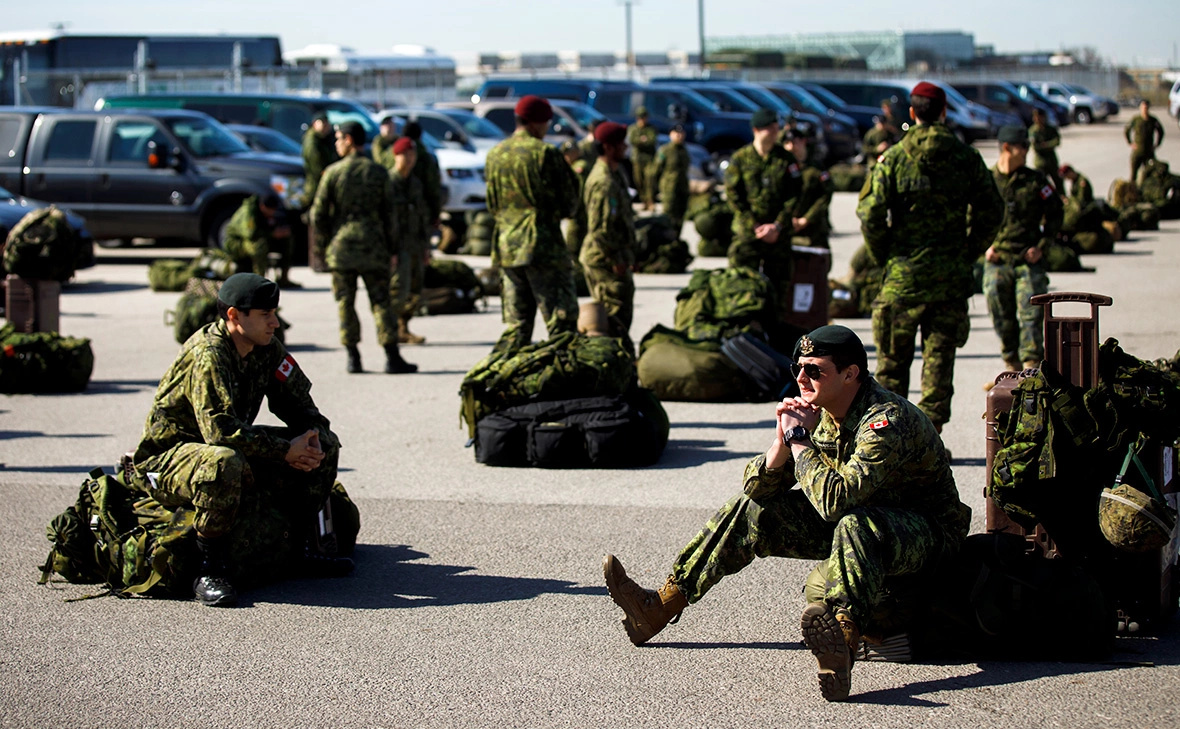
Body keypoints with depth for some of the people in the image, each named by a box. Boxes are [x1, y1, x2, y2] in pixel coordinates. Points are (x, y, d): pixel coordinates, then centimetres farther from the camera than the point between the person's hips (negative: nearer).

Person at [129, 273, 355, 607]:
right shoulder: (207, 355, -25)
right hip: (165, 460, -9)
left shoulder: (267, 350, 0)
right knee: (223, 463, -43)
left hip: (237, 451, 9)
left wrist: (313, 439, -15)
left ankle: (304, 548, 5)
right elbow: (221, 430, -34)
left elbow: (300, 406, 7)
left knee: (325, 444, 1)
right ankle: (210, 570, -28)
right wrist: (286, 451, -29)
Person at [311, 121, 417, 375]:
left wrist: (322, 248, 9)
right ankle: (392, 357, -4)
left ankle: (353, 357, 5)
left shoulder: (332, 172, -2)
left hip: (340, 246, -1)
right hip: (373, 247, 1)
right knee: (381, 302, 2)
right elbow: (388, 214, 4)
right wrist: (392, 249, 11)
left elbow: (318, 214, -1)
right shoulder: (378, 172, 2)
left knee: (345, 303, 6)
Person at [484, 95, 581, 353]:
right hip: (543, 246, -6)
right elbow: (568, 206, -5)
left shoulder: (495, 155, 10)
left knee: (516, 325, 12)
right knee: (562, 322, -3)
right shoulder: (545, 153, -9)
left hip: (506, 246, 6)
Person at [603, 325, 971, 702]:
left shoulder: (887, 420, -27)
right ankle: (660, 607, 1)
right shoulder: (817, 412, -2)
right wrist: (782, 441, -19)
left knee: (855, 526, -40)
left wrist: (800, 439, -26)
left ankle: (842, 645, -64)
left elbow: (835, 500, -37)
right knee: (751, 508, 1)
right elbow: (757, 486, 0)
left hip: (927, 533, -8)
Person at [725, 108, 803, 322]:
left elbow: (794, 196, 2)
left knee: (779, 285, 3)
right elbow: (733, 196, -2)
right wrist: (754, 226, -9)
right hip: (746, 232, -2)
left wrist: (777, 226, -8)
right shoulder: (740, 158, 1)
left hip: (779, 232, 2)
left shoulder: (787, 159, 5)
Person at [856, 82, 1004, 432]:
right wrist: (968, 254, 12)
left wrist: (883, 258, 3)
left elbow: (870, 214, -10)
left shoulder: (893, 158, -5)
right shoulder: (967, 158, 1)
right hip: (951, 275, 1)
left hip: (903, 272, -1)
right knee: (939, 356, 7)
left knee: (893, 357, 10)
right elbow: (991, 212, 3)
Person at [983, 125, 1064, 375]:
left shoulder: (1035, 180, 2)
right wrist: (984, 247, 0)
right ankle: (1013, 368, 20)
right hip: (996, 263, 1)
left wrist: (1042, 246, -2)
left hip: (1028, 260, -1)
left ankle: (1032, 367, -8)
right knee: (1003, 320, 6)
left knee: (1031, 316, -9)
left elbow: (1055, 213, 9)